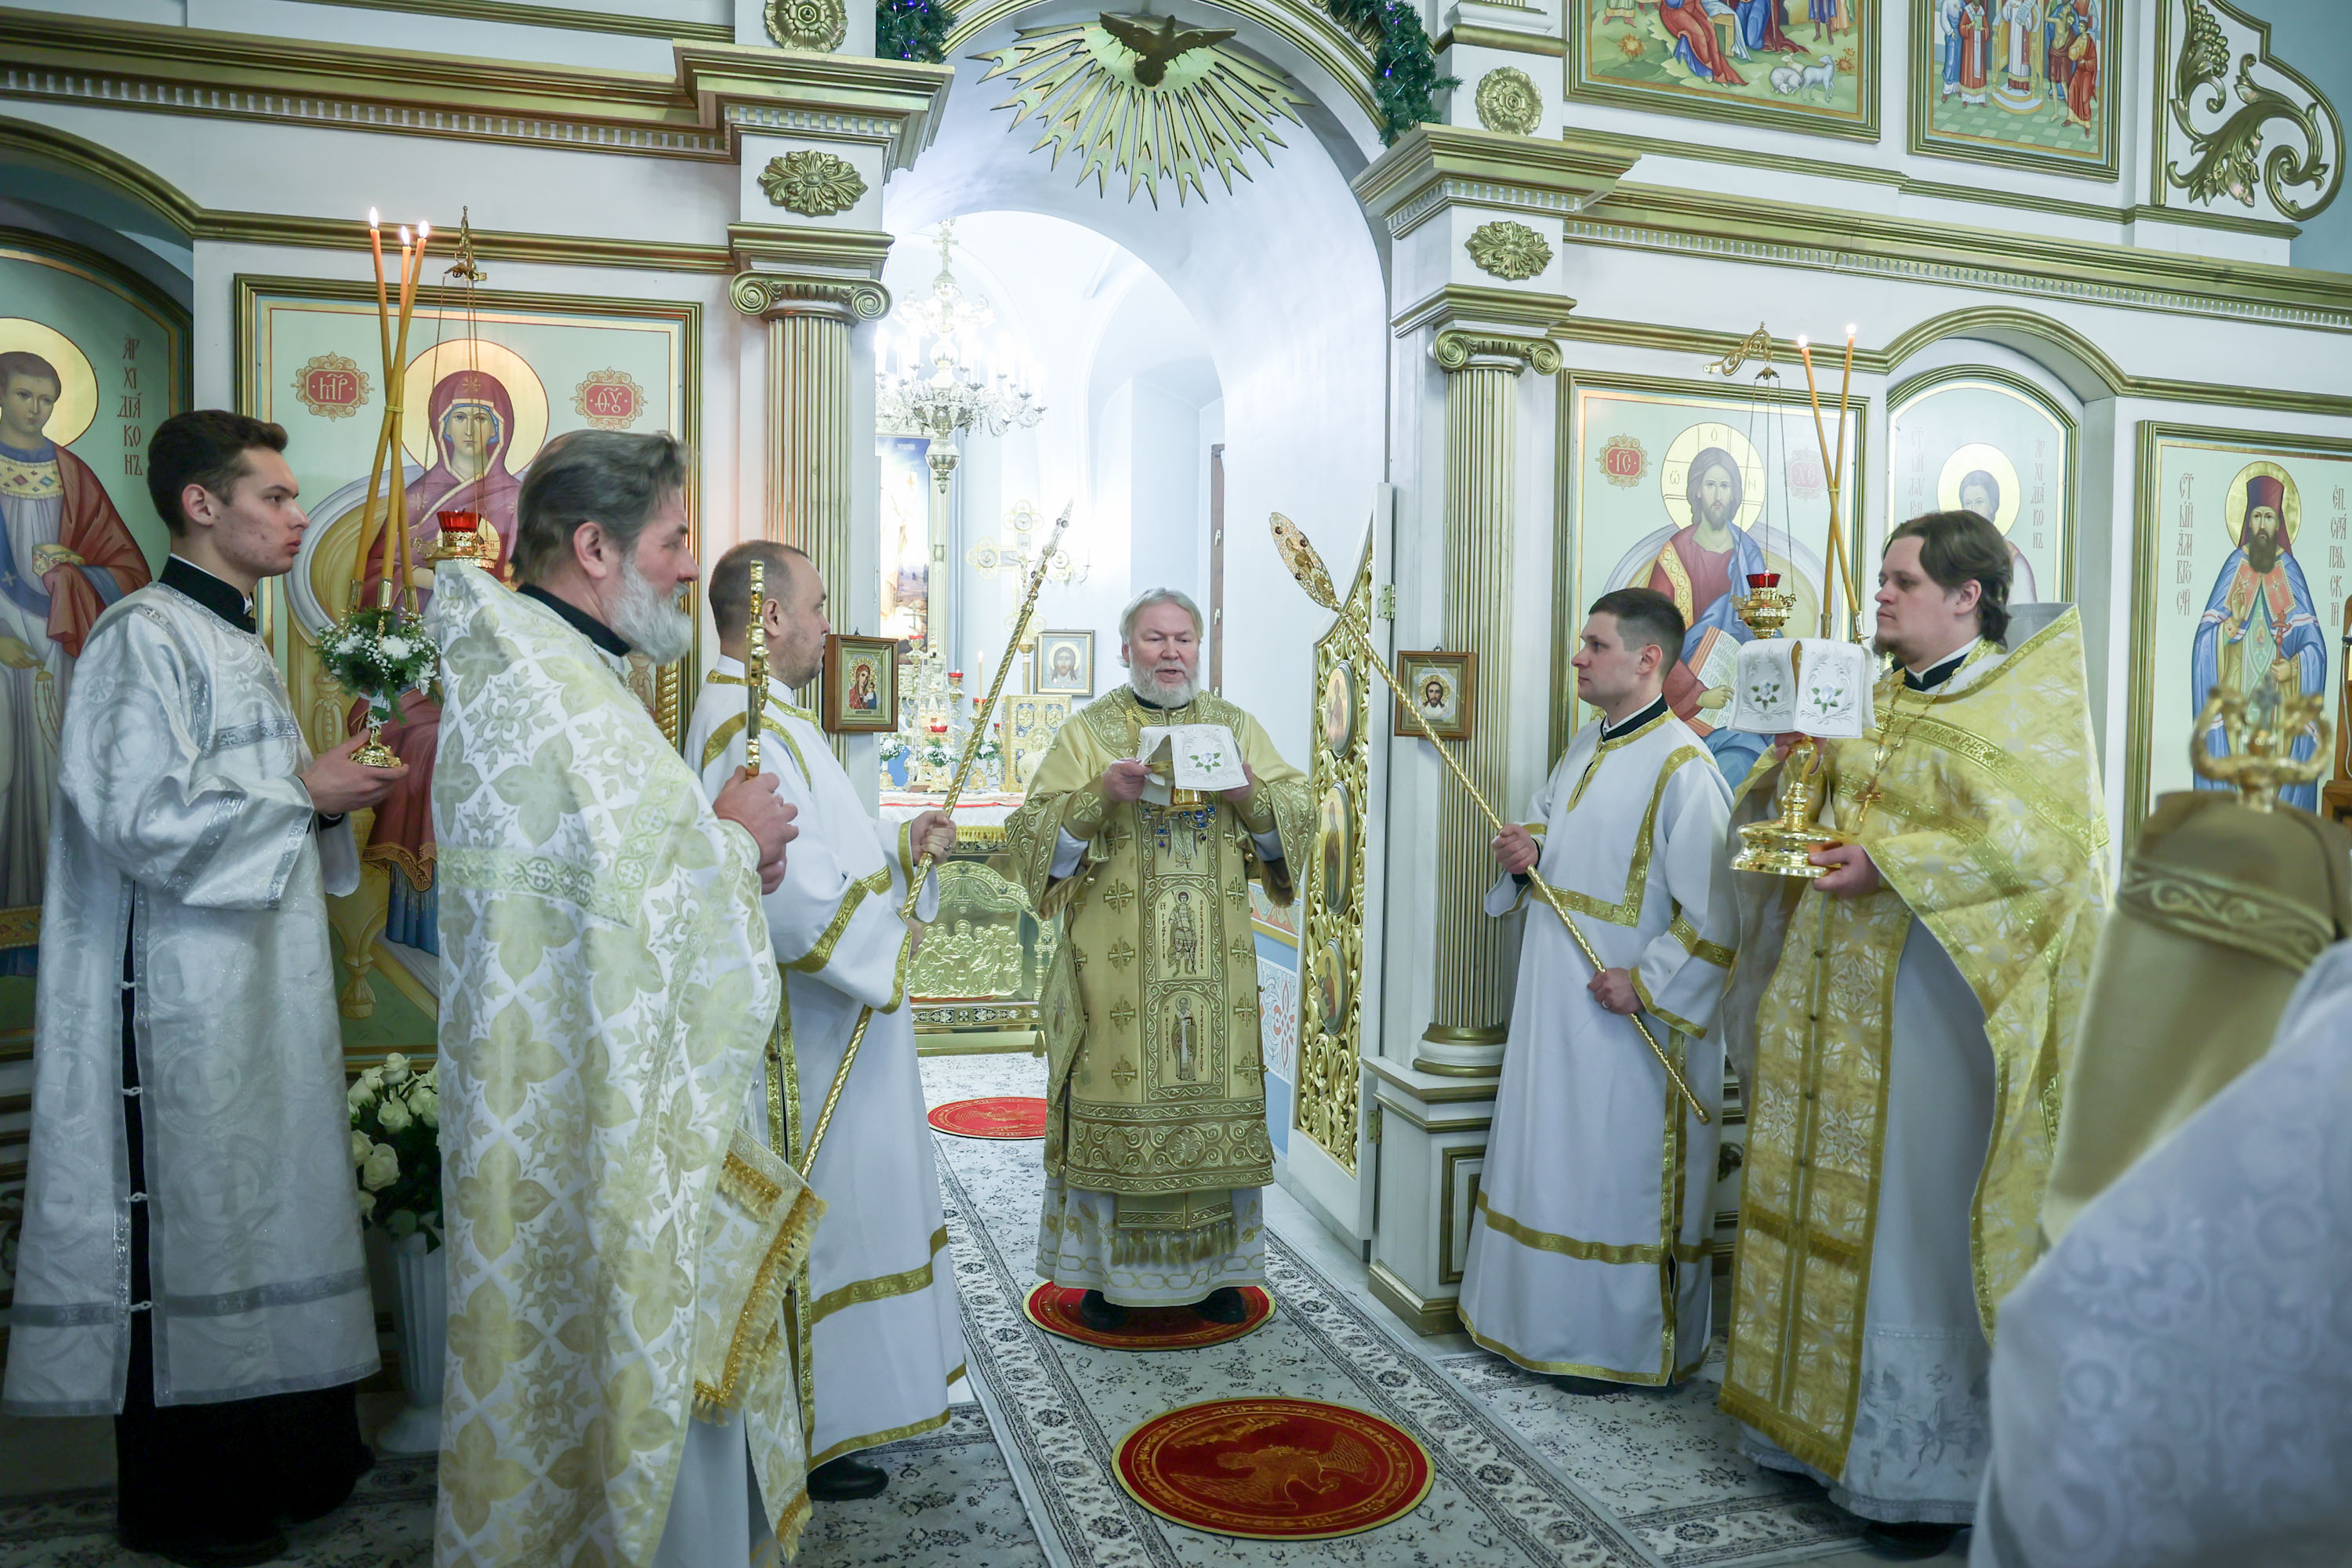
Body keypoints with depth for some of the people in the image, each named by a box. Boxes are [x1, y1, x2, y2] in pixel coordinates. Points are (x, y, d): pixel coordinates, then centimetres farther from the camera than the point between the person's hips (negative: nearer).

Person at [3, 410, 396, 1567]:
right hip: (185, 995, -9)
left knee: (275, 1202, 15)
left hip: (266, 988, 9)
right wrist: (303, 791, -15)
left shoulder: (235, 640, 16)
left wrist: (332, 790, 6)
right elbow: (143, 817, -23)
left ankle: (287, 1453, 28)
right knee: (187, 1226, 2)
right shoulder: (146, 635, -13)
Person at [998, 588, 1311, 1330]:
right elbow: (1031, 837, -4)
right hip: (1116, 967, -2)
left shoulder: (1236, 726, 11)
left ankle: (1213, 1267, 20)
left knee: (1214, 1102, 5)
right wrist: (1101, 798, -20)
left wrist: (1249, 795, -13)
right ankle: (1106, 1270, 16)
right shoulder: (1088, 731, 4)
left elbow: (1299, 819, 7)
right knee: (1115, 1104, 0)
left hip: (1215, 965, 2)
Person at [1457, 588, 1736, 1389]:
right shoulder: (1587, 744, 8)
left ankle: (1624, 1345, 20)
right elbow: (1549, 827, 22)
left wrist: (1645, 983, -19)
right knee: (1548, 1157, 18)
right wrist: (1525, 852, 1)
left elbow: (1716, 912, -20)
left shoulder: (1682, 768, -18)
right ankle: (1544, 1313, 34)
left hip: (1627, 1016, -8)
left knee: (1622, 1176, 4)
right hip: (1555, 996, 9)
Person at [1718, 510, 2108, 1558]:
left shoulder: (2024, 703, -5)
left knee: (1914, 1221, 0)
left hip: (1929, 1001, -6)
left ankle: (1925, 1467, 15)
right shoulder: (1868, 698, 13)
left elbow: (2043, 837, -16)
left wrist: (1894, 865, -21)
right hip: (1833, 998, 6)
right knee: (1826, 1202, 11)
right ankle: (1818, 1422, 26)